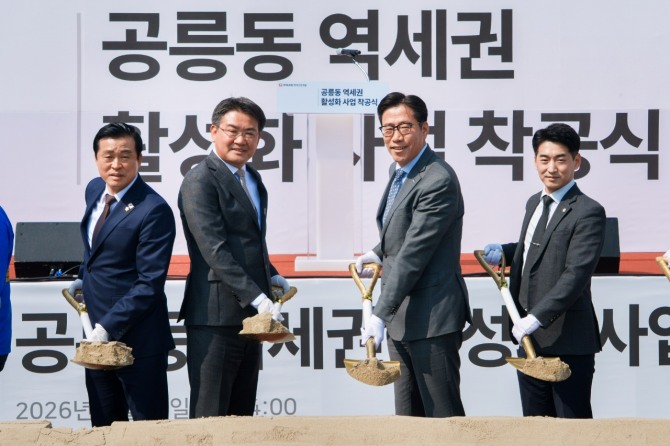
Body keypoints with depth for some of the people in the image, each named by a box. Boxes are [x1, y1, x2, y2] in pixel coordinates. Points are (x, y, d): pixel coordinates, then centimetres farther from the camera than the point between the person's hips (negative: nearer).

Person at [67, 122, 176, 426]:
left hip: (137, 340, -8)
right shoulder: (94, 190, 6)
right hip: (97, 334, 8)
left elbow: (150, 284, -21)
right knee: (103, 427, 17)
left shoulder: (153, 210, -19)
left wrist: (109, 327, -22)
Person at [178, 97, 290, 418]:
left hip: (249, 315, 9)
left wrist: (270, 275, 10)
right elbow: (215, 250, -20)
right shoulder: (200, 181, -12)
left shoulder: (251, 179, 16)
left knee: (242, 413, 12)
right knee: (210, 416, -5)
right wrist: (258, 298, -25)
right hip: (215, 318, -9)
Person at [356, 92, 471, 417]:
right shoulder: (398, 170, 10)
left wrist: (380, 314, -23)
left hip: (431, 318, -10)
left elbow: (413, 255, -23)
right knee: (408, 416, 14)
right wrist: (379, 253, 14)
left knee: (443, 415, -3)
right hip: (400, 318, 10)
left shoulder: (438, 181, -20)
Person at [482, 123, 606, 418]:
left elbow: (576, 275, -21)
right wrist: (504, 252, 9)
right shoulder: (534, 203, 14)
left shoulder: (587, 212, -13)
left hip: (568, 341, -8)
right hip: (529, 338, 8)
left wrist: (536, 318, -27)